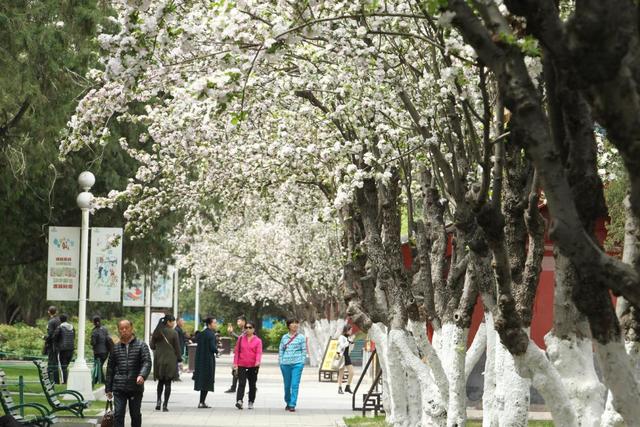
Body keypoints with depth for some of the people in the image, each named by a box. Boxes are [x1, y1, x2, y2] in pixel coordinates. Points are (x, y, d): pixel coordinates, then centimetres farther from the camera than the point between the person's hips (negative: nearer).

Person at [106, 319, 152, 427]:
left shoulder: (141, 346, 1)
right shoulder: (115, 348, 9)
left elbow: (147, 362, -11)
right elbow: (110, 369, 14)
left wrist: (142, 375, -31)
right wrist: (108, 389, 12)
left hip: (136, 388, -1)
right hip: (119, 389, 1)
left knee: (135, 414, 10)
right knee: (118, 415, -8)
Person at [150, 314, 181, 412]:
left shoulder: (156, 333, 1)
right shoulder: (173, 333, -10)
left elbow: (152, 346, 8)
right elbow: (177, 349, -6)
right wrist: (178, 359, 6)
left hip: (158, 360, 4)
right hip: (170, 361, -4)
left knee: (160, 381, 19)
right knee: (168, 383, 3)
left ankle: (158, 400, 2)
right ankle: (165, 405, 1)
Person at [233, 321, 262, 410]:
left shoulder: (258, 340, 2)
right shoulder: (241, 338, 7)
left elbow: (259, 352, -8)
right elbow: (236, 351, 8)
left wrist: (258, 361, -27)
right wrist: (235, 363, 1)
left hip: (253, 366, 0)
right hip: (242, 365, 0)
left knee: (252, 385, 10)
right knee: (241, 383, -13)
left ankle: (251, 402, 20)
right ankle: (239, 401, -24)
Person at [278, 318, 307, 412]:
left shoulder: (301, 337, 3)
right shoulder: (284, 337, 9)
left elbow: (304, 350, 3)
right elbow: (280, 350, 12)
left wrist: (302, 362, -5)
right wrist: (280, 362, 4)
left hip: (297, 363, -3)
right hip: (285, 364, 3)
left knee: (295, 384, -10)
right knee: (287, 385, 10)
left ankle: (292, 405, -9)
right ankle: (288, 403, 28)